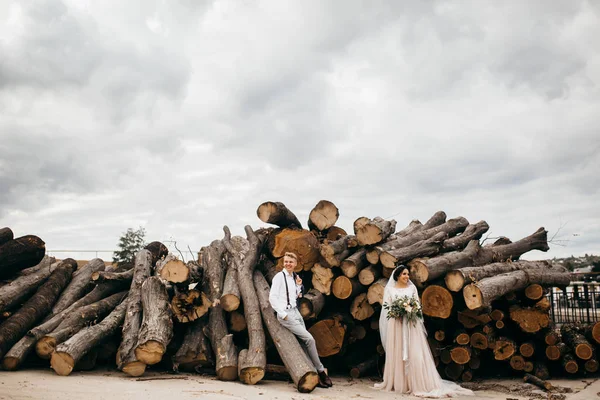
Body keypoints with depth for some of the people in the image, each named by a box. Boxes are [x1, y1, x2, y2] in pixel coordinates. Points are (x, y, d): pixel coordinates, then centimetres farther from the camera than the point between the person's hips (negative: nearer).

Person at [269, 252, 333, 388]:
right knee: (309, 339, -12)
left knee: (304, 343, -1)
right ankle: (321, 371, -1)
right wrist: (283, 314, -15)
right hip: (286, 314, -7)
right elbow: (272, 297, -13)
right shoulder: (279, 276, -8)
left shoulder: (294, 277, 13)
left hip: (295, 311, 7)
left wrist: (298, 286, 2)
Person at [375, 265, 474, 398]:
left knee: (414, 353, -6)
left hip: (411, 324, 1)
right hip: (395, 324, 0)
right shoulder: (390, 289, 6)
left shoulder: (412, 288, 10)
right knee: (396, 354, 2)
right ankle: (396, 382, 11)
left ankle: (419, 383, -1)